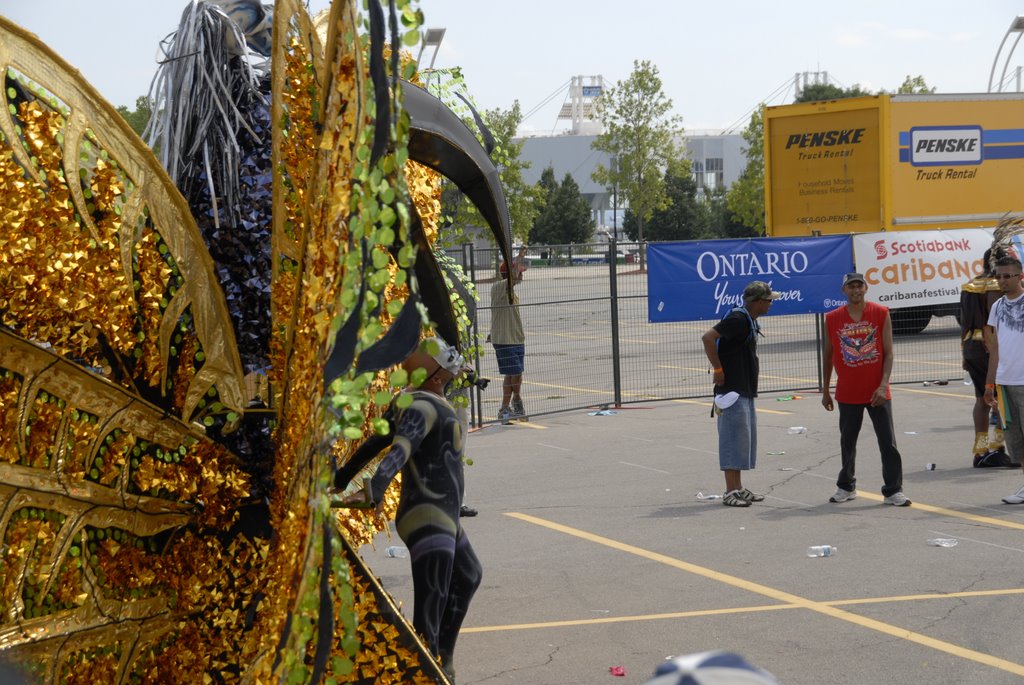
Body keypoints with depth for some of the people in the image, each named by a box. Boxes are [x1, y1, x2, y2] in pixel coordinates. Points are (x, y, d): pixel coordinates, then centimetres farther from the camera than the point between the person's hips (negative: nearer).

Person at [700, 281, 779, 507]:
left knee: (745, 437, 13)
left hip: (745, 390, 10)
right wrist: (718, 370, -21)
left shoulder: (751, 321, 14)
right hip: (732, 389, -10)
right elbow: (708, 337, -26)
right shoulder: (738, 319, -17)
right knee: (734, 437, -8)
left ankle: (738, 488, 19)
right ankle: (730, 492, -5)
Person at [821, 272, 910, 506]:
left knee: (888, 443, -3)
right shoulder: (833, 319, 2)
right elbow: (827, 356, 10)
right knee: (847, 442, 12)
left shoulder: (881, 314, -3)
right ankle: (846, 486, 28)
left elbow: (888, 353, -4)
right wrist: (825, 391, 10)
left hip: (877, 393, -2)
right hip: (847, 394, 2)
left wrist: (883, 385, -14)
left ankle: (893, 491, 2)